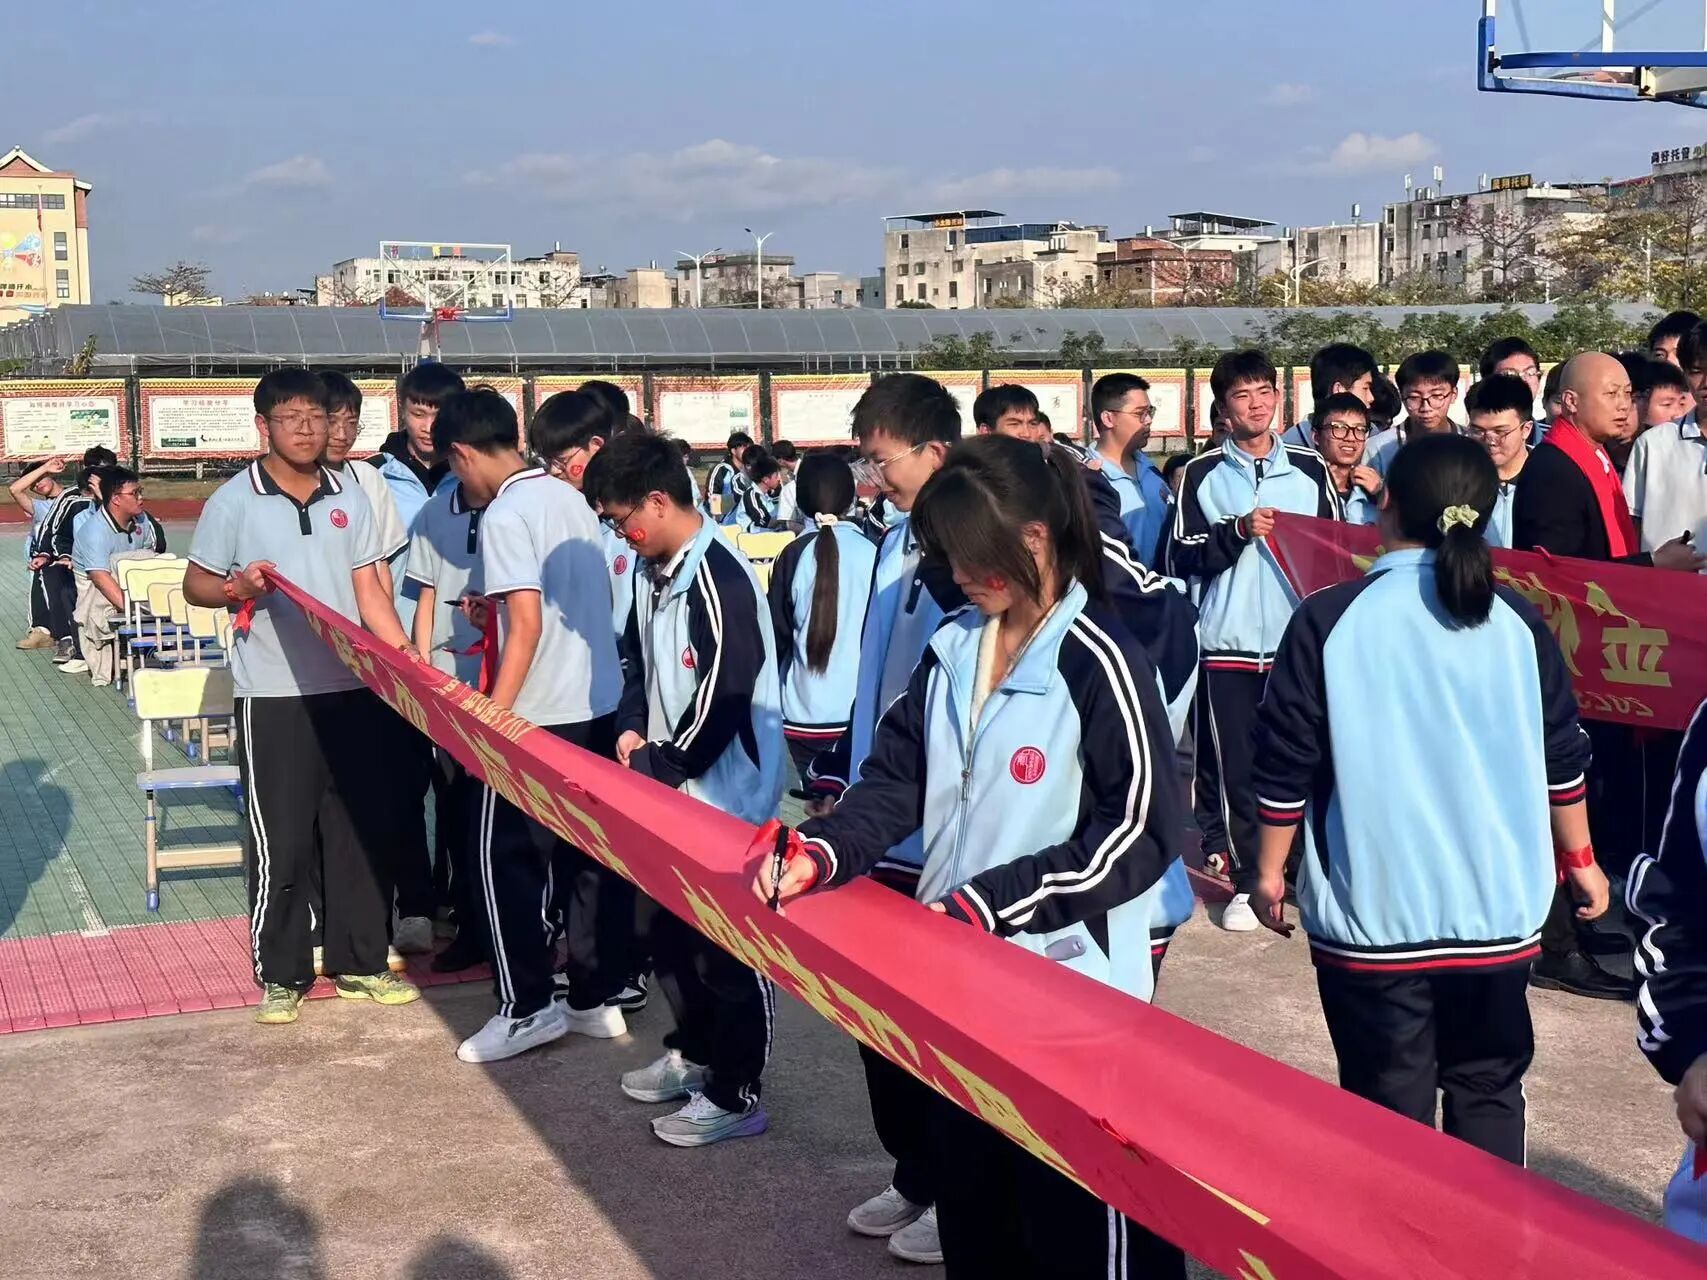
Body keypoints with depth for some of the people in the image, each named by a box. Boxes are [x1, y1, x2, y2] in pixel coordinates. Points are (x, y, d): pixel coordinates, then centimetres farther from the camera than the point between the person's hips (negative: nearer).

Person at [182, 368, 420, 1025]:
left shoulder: (350, 498, 8)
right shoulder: (233, 501, -2)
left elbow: (369, 590, 8)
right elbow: (195, 584, 4)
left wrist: (408, 661, -2)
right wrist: (237, 587, -18)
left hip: (353, 691, 4)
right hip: (275, 697, -3)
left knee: (359, 829, 9)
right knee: (280, 839, 2)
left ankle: (359, 962, 21)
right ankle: (281, 975, 14)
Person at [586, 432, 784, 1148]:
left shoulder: (720, 581, -22)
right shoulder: (656, 569, 6)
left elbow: (722, 700, -24)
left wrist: (657, 768, -16)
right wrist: (634, 728, 3)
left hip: (728, 793, -10)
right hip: (670, 789, 10)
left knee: (728, 947, 1)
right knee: (669, 928, 21)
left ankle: (735, 1094, 13)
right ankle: (694, 1052, 39)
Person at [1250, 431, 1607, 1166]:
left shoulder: (1328, 619, -9)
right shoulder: (1517, 622, 0)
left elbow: (1286, 766, -6)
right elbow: (1562, 755, 8)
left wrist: (1271, 871, 6)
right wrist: (1579, 857, 22)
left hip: (1372, 912, -2)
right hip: (1496, 910, 3)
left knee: (1389, 1111, 7)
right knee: (1488, 1092, 16)